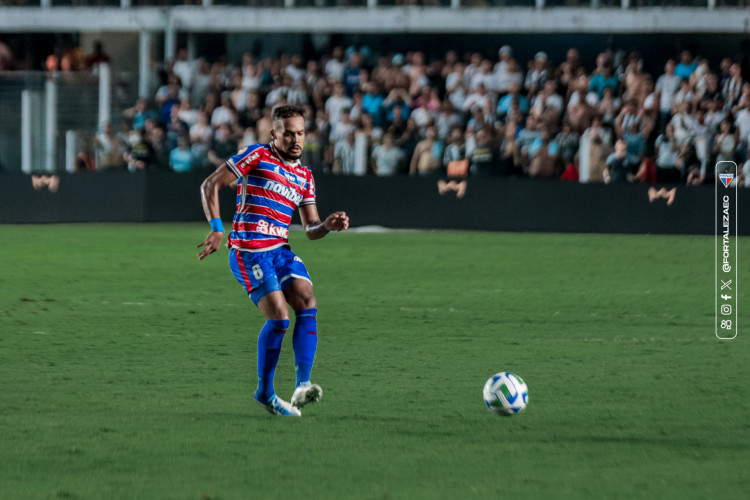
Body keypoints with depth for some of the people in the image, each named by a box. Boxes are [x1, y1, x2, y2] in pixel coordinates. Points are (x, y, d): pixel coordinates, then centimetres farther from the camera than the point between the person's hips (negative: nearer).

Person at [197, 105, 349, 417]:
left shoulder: (304, 176, 16)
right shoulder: (257, 157, -4)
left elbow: (311, 229, 18)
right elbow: (210, 185, -5)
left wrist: (329, 226, -5)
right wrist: (217, 229, -15)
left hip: (281, 250, 7)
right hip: (248, 251, -7)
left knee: (307, 303, -15)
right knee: (279, 317, -15)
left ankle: (302, 386, -18)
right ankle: (265, 392, 0)